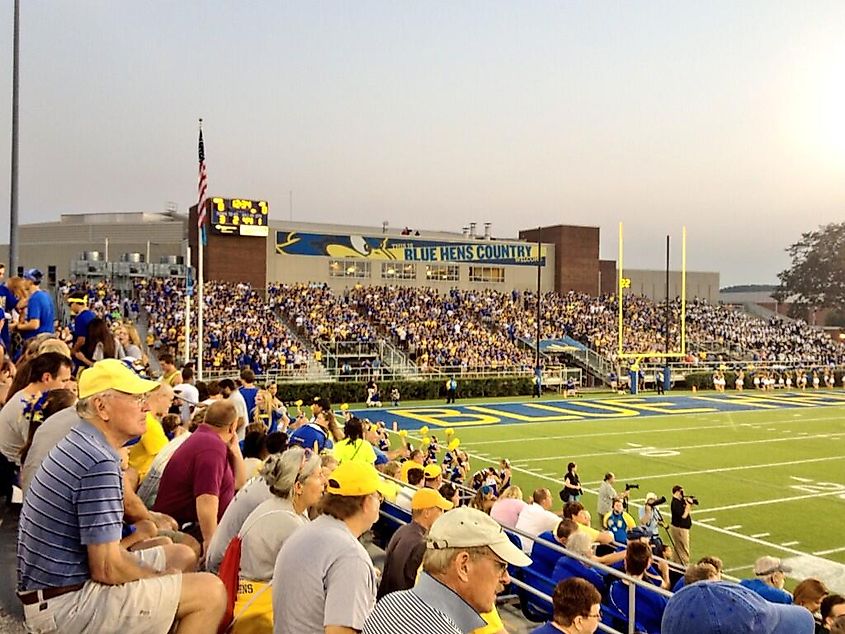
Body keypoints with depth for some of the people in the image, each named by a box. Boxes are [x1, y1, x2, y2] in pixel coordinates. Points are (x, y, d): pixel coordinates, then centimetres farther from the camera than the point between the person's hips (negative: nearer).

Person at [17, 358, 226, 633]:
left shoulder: (79, 445, 8)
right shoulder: (100, 463, -23)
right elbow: (107, 569, -23)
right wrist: (162, 578, -7)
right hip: (67, 603, -10)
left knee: (183, 555, 18)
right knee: (211, 592, -15)